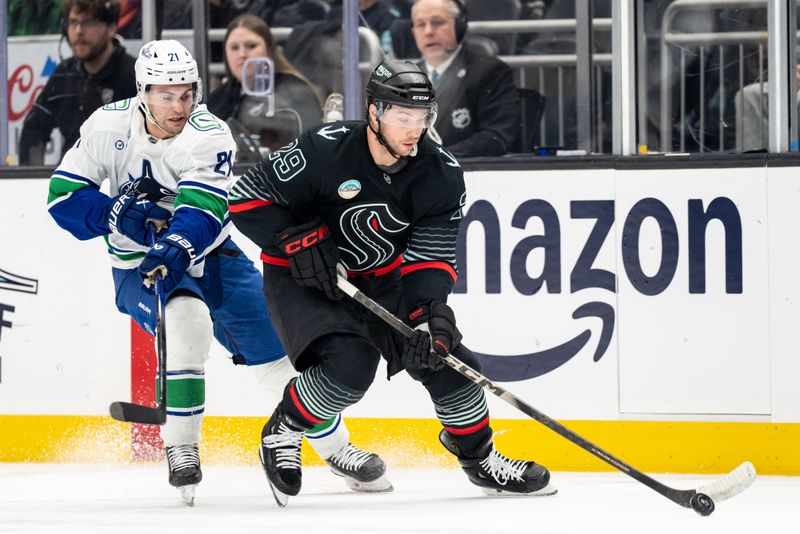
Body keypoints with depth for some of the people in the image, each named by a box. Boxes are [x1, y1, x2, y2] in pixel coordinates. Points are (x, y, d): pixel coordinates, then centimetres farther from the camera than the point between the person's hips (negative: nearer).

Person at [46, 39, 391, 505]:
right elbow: (64, 195, -7)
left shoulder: (210, 136, -18)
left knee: (275, 341, -3)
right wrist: (116, 214, -24)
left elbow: (203, 210, -32)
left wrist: (176, 249, -50)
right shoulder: (109, 126, -11)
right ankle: (181, 449, -21)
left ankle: (338, 449, 16)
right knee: (185, 317, -32)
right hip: (140, 266, -1)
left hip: (209, 255, 1)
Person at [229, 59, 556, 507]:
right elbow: (248, 198, -18)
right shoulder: (324, 151, -26)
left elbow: (431, 256, -14)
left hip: (382, 280, 5)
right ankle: (283, 433, -3)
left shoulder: (441, 173, -13)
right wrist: (298, 239, -28)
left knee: (446, 359, -3)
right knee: (350, 366, -29)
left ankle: (480, 458, 21)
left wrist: (431, 312, -30)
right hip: (303, 280, -5)